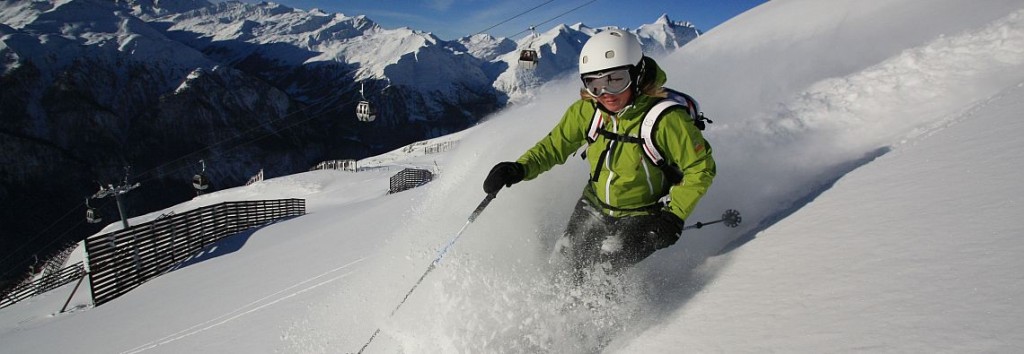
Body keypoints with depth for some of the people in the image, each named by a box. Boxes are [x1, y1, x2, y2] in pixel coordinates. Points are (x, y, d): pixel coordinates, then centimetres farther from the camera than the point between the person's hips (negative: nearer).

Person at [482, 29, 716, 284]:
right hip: (595, 206, 5)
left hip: (643, 216, -4)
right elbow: (556, 144, 1)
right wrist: (521, 168, -17)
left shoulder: (666, 119, -25)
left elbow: (701, 169, -15)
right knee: (566, 259, 2)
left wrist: (675, 216, -22)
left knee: (608, 262, -21)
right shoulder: (588, 110, -11)